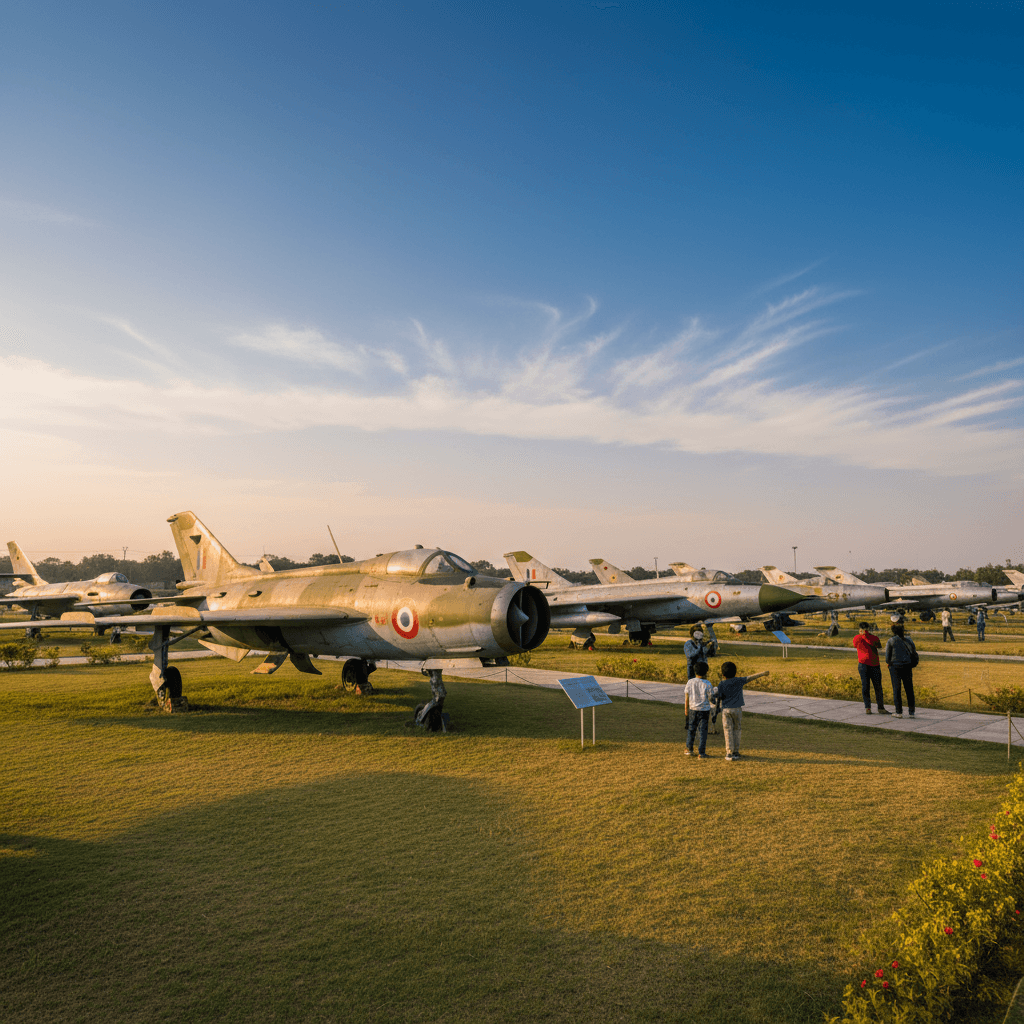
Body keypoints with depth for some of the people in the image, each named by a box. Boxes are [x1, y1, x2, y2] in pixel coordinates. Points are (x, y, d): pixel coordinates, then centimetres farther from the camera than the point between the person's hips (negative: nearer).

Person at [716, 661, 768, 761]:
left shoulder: (721, 684, -4)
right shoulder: (738, 681, -2)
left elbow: (719, 698, 0)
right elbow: (751, 678, 6)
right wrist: (763, 673, 16)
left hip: (726, 710, -1)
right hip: (737, 709, 1)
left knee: (728, 731, 2)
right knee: (736, 731, 10)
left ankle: (729, 753, -1)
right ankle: (736, 752, 12)